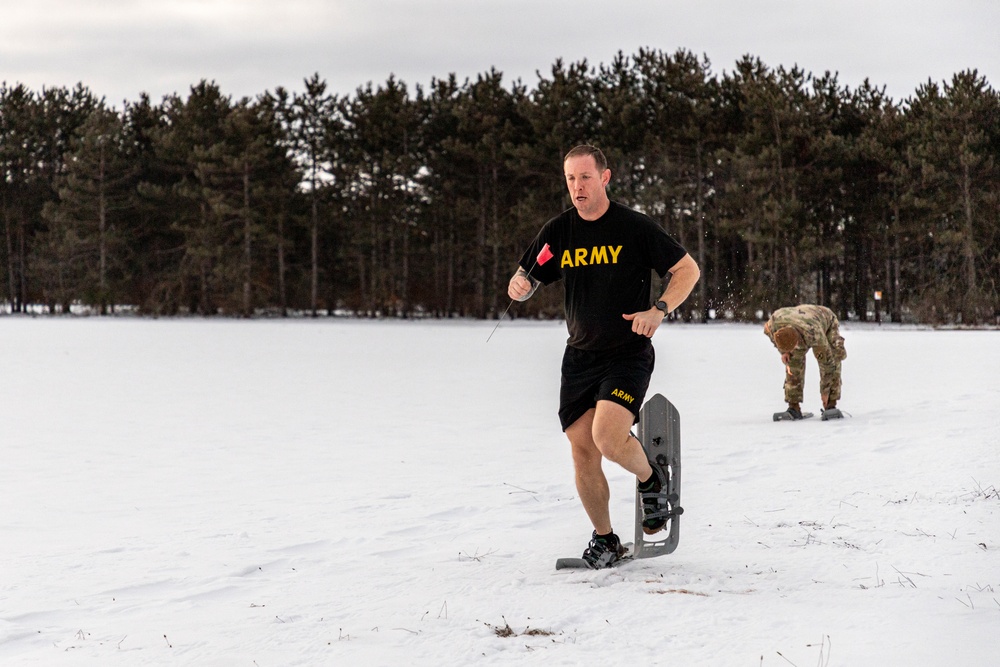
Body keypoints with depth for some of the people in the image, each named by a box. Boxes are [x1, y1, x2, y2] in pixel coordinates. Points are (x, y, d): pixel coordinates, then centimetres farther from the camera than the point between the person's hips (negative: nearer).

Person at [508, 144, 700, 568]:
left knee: (608, 437, -23)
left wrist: (659, 310, -17)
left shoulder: (634, 227, -7)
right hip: (579, 357, 5)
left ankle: (651, 481, 9)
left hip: (628, 354, -4)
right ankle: (604, 540, 21)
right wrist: (519, 286, -14)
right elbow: (525, 281, 11)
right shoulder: (557, 232, 4)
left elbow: (687, 270, -2)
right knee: (583, 453, 2)